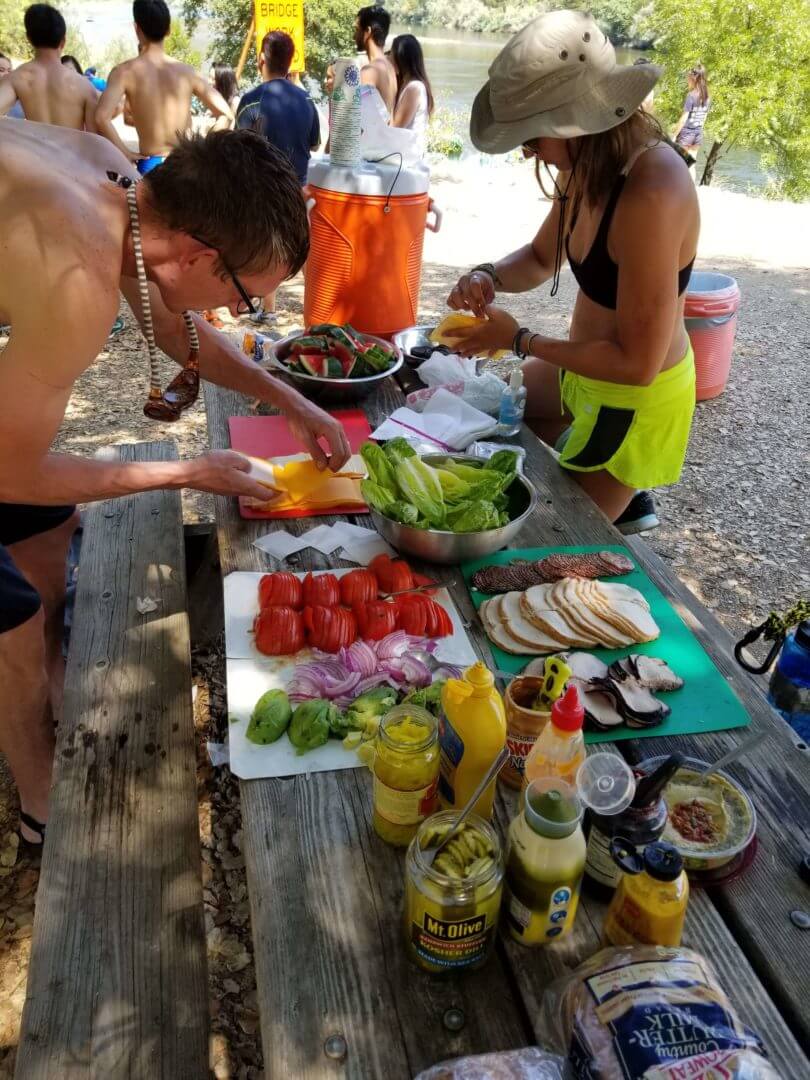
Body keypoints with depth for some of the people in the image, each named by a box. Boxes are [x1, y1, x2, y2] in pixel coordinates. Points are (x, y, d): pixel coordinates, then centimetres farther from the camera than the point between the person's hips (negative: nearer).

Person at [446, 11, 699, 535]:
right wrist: (488, 277, -11)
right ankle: (622, 500, 33)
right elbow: (542, 258, 11)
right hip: (587, 370, 9)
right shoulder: (591, 167, -7)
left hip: (634, 402, -9)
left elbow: (637, 362, -31)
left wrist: (519, 340, -23)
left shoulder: (652, 196, -33)